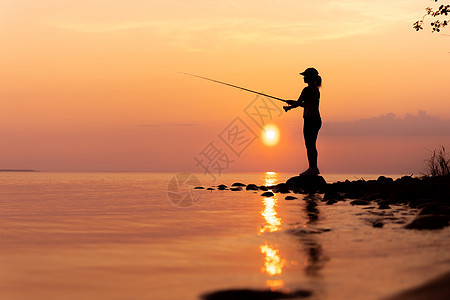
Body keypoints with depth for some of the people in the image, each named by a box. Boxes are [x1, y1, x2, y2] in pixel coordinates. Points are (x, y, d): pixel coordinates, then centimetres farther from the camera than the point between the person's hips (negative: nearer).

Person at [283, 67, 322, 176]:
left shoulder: (307, 89, -12)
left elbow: (298, 103, -9)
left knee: (309, 145, -6)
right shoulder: (316, 90, 16)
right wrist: (293, 103, 25)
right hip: (317, 119, 9)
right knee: (312, 145, 13)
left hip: (310, 119, -9)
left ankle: (312, 168, -6)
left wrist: (288, 107, 9)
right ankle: (314, 168, 15)